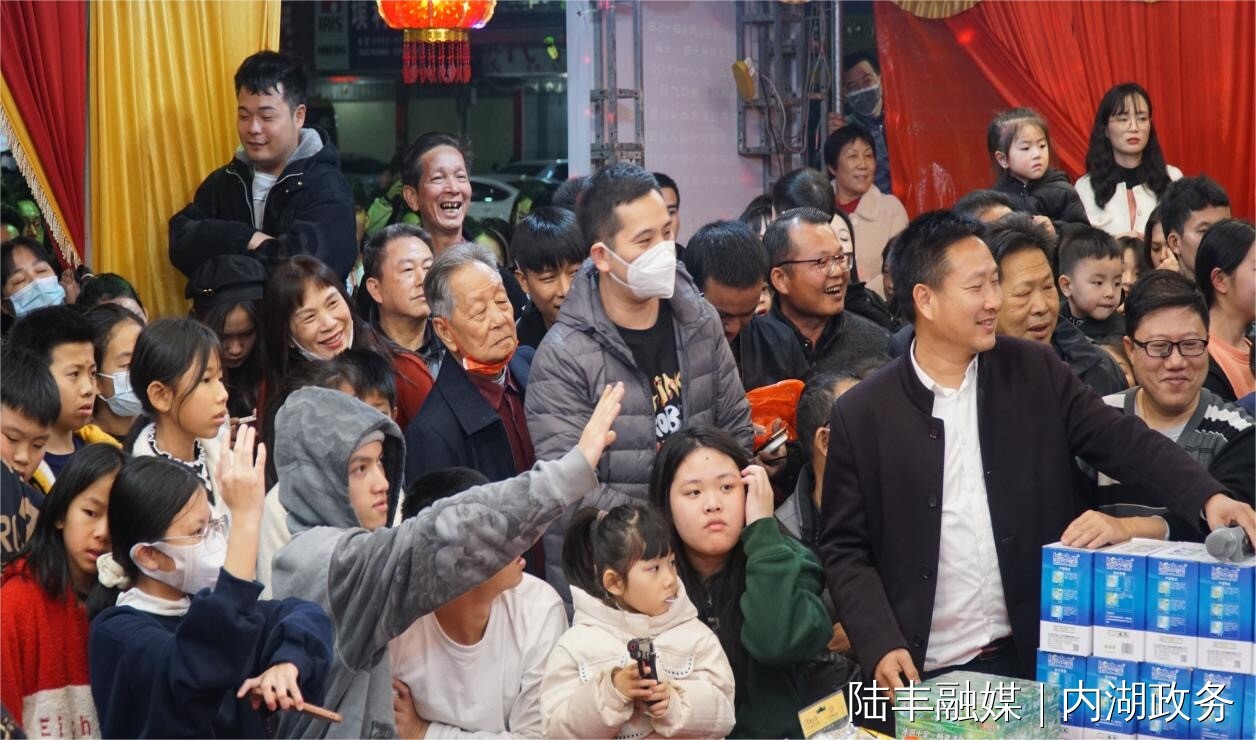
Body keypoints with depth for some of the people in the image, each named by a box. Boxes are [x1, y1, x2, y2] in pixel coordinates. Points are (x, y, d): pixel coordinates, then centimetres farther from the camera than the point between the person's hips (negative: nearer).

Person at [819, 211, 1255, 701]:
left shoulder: (1034, 371, 3)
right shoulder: (863, 414, -4)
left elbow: (1121, 440, -3)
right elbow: (845, 549, -2)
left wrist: (1208, 496, -20)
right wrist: (880, 646, -14)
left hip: (1035, 658, 2)